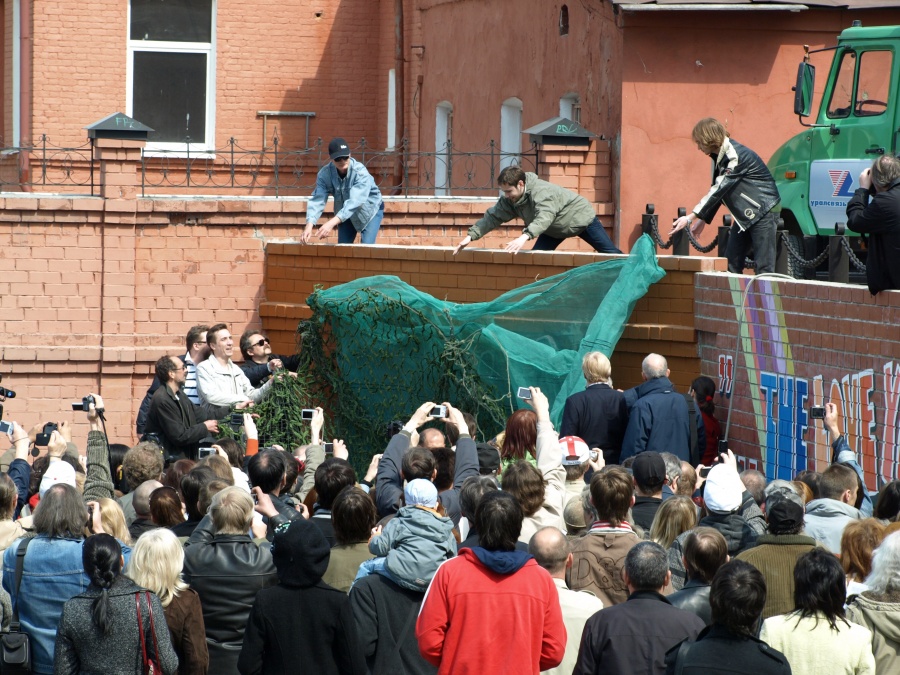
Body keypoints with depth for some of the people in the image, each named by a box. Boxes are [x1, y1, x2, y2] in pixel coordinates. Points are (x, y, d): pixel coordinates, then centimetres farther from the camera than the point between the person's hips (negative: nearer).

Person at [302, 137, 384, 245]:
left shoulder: (360, 172, -36)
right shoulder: (325, 174, -24)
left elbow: (354, 201, -47)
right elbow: (317, 200, -32)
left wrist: (332, 222, -60)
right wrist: (309, 225, -50)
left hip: (370, 209, -4)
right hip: (346, 213, 4)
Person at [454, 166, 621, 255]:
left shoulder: (541, 192, -40)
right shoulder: (509, 200, -14)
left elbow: (544, 218, -55)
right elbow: (493, 217, -14)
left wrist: (524, 237, -71)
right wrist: (471, 236, -25)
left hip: (581, 217, -8)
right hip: (555, 229, 8)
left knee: (609, 253, -2)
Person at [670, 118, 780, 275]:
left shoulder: (735, 156, -22)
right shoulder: (720, 156, 6)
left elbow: (719, 190, -27)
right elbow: (717, 190, 14)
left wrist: (690, 218, -29)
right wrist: (702, 220, 11)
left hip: (761, 211, -10)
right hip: (744, 214, 10)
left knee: (764, 267, -11)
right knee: (731, 263, 5)